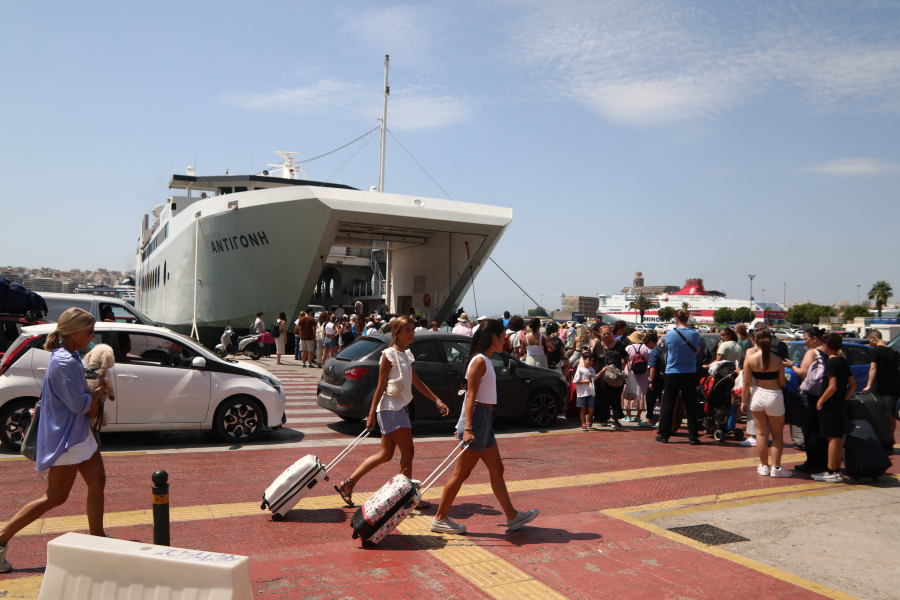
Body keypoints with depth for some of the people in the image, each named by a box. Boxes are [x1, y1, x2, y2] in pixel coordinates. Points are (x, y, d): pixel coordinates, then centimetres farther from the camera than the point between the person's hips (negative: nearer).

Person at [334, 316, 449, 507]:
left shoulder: (405, 355, 14)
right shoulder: (389, 355, -12)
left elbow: (417, 382, 18)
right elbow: (381, 387, -14)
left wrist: (437, 401, 15)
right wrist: (371, 414, -15)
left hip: (400, 408, 9)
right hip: (391, 409, -9)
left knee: (386, 454, 12)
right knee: (407, 451, -2)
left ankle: (347, 484, 18)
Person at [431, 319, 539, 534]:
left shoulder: (484, 361, 14)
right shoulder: (479, 361, -15)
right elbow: (470, 396, -20)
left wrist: (464, 425, 16)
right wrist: (468, 428, -25)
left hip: (484, 420, 10)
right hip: (477, 419, -10)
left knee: (497, 470, 16)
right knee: (461, 473, -1)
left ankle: (512, 517, 25)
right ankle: (439, 519, 9)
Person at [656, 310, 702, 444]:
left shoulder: (670, 334, -9)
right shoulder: (695, 334, -6)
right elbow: (697, 350, 10)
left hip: (672, 374, -1)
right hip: (690, 375, 1)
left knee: (667, 405, 8)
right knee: (691, 406, 7)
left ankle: (664, 435, 13)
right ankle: (693, 437, 8)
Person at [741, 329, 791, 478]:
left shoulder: (750, 359, -8)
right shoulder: (777, 360, -11)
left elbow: (747, 383, -6)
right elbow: (782, 383, -5)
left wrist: (743, 401, 5)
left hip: (757, 395, 2)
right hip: (774, 396, -1)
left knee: (761, 433, 12)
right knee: (777, 434, 13)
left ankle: (764, 466, 19)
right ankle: (776, 467, 11)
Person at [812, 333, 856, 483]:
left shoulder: (831, 362, -15)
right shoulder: (844, 362, 10)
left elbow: (833, 386, -21)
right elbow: (853, 385, 13)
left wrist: (820, 401, -13)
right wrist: (844, 398, 16)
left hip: (830, 405, -8)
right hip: (841, 405, 8)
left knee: (832, 438, -5)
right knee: (838, 438, 12)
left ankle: (831, 472, -1)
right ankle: (837, 470, 18)